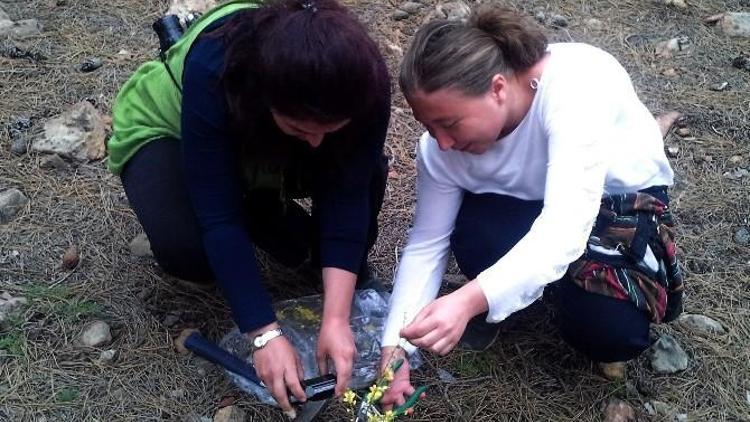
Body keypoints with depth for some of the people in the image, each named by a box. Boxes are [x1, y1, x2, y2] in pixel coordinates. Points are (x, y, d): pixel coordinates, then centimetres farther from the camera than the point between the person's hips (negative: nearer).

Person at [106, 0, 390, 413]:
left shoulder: (363, 82, -33)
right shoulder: (213, 67, -42)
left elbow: (346, 196, -30)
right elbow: (219, 215, -39)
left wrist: (336, 319, -37)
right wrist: (265, 334, -41)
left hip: (267, 148, 2)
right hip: (167, 129, -2)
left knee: (365, 174, -27)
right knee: (185, 248, -33)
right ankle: (264, 213, 0)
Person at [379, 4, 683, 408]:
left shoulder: (574, 84, -38)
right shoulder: (442, 144, -22)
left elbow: (566, 226, -46)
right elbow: (427, 242, -14)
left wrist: (470, 298, -58)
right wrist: (395, 347, -23)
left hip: (622, 198, -3)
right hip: (527, 204, 3)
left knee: (611, 331, -27)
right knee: (473, 234, -31)